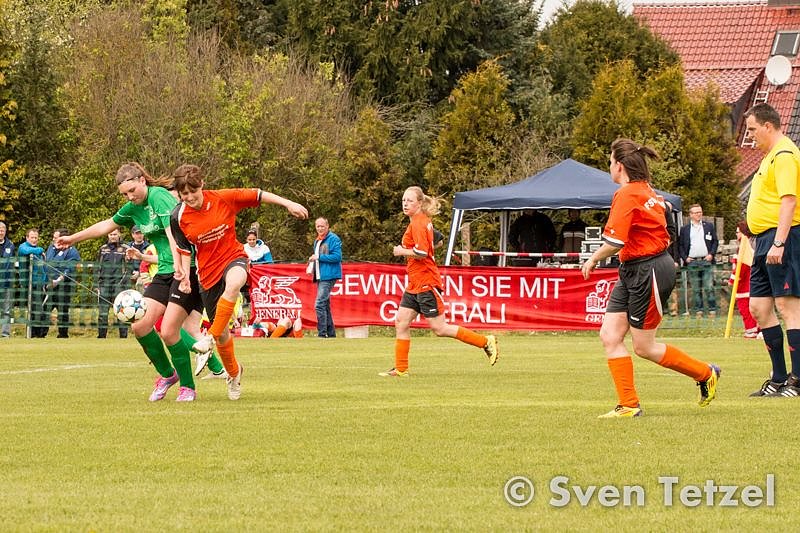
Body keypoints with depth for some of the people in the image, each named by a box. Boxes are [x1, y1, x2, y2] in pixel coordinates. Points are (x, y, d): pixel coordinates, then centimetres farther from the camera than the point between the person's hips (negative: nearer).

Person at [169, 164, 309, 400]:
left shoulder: (223, 199, -13)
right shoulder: (178, 218, -10)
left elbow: (257, 195, -3)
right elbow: (184, 250, 3)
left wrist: (288, 204, -6)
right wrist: (184, 276, -9)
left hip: (233, 257, -2)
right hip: (207, 271, 2)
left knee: (234, 283, -41)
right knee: (222, 330, 6)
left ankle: (212, 336, -28)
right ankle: (233, 372, 34)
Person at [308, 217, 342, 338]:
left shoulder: (333, 239, -9)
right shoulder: (317, 241, 20)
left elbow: (337, 256, -18)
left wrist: (319, 257, -17)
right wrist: (313, 260, 8)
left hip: (328, 276, -10)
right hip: (320, 277, 10)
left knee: (319, 305, -17)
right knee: (325, 305, 13)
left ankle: (322, 333, -17)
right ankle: (331, 333, 19)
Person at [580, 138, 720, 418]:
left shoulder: (626, 195, -17)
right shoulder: (647, 192, 12)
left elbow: (614, 242, -23)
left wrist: (593, 260, -7)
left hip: (648, 271, -10)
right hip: (632, 272, 10)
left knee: (644, 347, 1)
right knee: (610, 335, 3)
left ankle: (706, 374, 17)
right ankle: (629, 404, 3)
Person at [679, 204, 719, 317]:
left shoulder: (709, 226, 11)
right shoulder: (684, 229, 9)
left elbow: (715, 241, 11)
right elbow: (680, 245, 9)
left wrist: (711, 254, -2)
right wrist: (685, 258, -4)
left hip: (706, 261, 0)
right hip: (692, 261, 0)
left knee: (709, 287, -5)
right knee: (696, 289, 3)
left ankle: (712, 310, 0)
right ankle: (698, 311, 7)